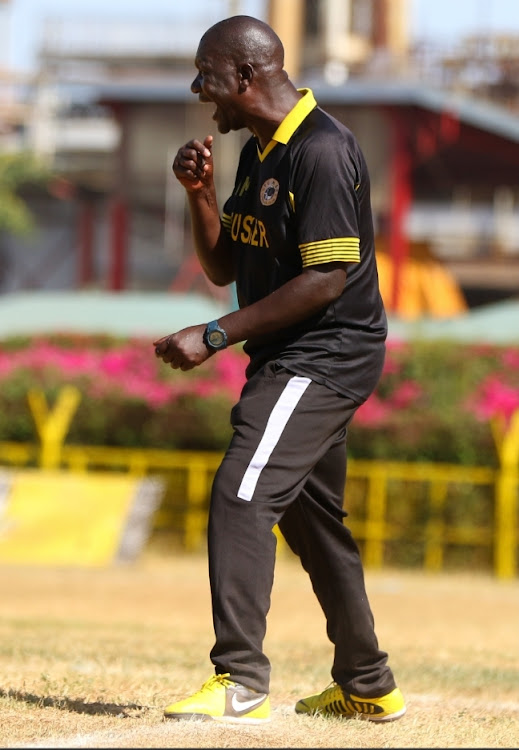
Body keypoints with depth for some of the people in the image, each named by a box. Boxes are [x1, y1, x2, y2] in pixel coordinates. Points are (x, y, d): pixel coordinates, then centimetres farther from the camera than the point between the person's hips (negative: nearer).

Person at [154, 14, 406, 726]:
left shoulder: (322, 151, -18)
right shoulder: (256, 153, 12)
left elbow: (325, 280, -24)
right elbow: (223, 268, 17)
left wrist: (214, 336, -23)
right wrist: (201, 193, 0)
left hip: (326, 357, -10)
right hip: (291, 362, 10)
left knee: (241, 495, -20)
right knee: (310, 518, 17)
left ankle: (240, 683, -22)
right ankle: (368, 687, 27)